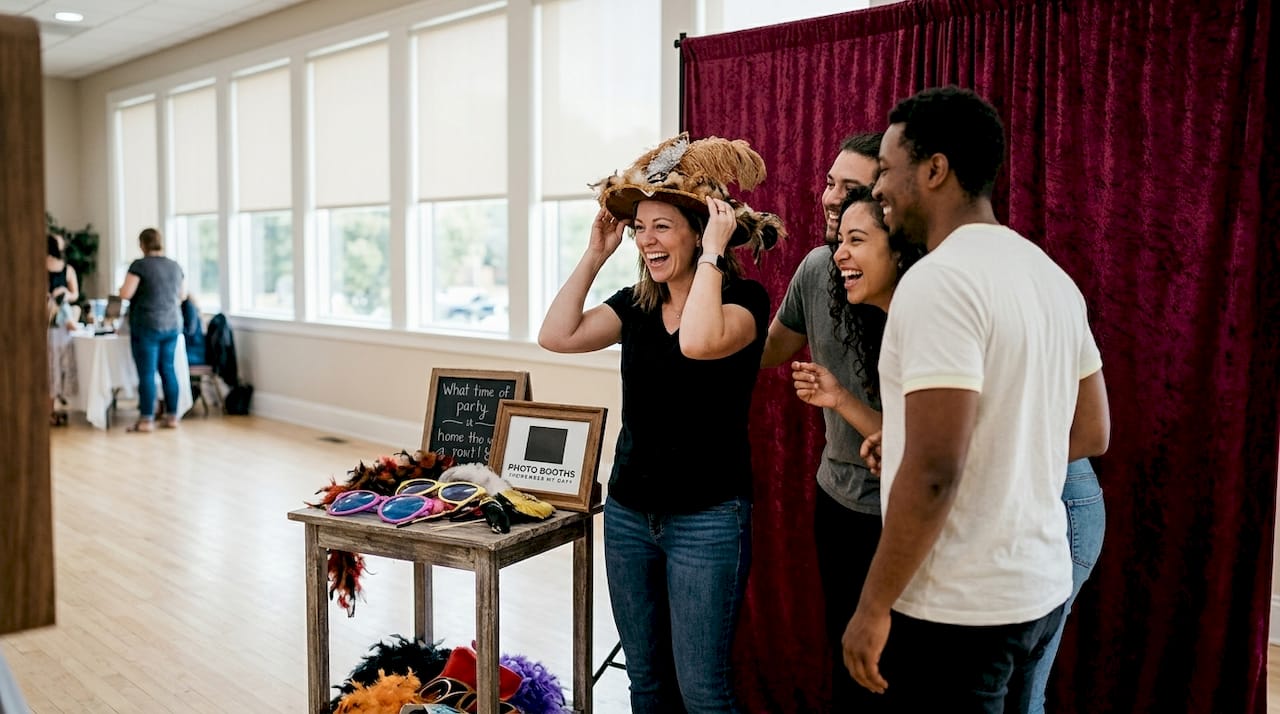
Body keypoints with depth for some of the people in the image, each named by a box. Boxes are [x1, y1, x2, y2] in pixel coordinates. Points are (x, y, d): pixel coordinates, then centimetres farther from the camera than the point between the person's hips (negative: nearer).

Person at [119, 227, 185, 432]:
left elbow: (126, 294, -12)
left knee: (147, 373, -2)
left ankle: (147, 419, 1)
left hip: (147, 326, -5)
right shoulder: (175, 266, 8)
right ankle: (172, 416, 14)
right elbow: (182, 295, 18)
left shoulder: (140, 265, -9)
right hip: (172, 325, 5)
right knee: (168, 369, 11)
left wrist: (121, 288, 9)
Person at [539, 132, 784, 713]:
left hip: (706, 518, -6)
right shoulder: (636, 303, 8)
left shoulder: (744, 298, -10)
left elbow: (697, 342, -31)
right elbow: (557, 335, -4)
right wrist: (595, 254, -2)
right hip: (628, 512, 6)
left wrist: (713, 251, -23)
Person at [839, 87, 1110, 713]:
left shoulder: (939, 281, -20)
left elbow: (934, 471, -25)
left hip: (956, 610, -8)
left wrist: (873, 606, -15)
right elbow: (1092, 433, 13)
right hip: (1041, 590, 8)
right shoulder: (1051, 275, 7)